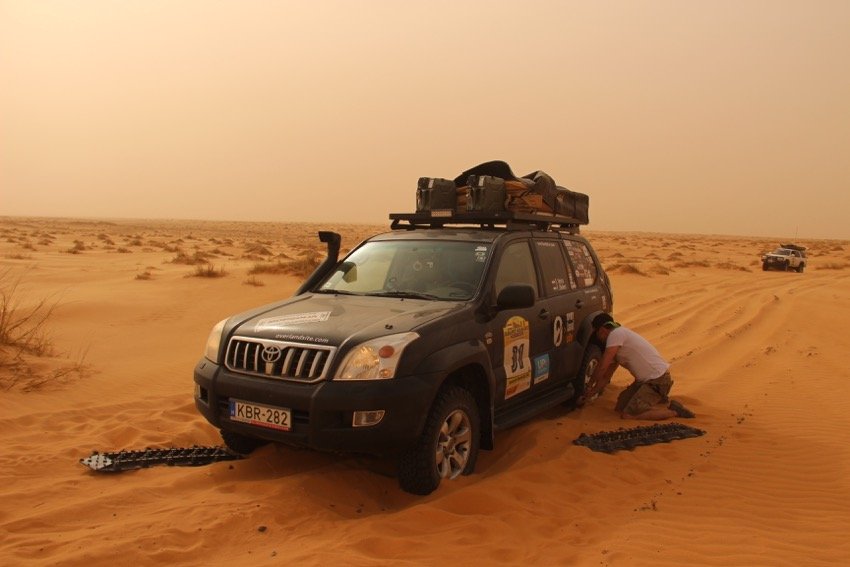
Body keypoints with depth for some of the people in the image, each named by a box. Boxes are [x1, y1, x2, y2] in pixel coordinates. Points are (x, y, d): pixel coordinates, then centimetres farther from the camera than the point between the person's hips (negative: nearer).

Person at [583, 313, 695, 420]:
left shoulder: (616, 334, -15)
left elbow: (602, 367, -17)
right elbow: (607, 375, 21)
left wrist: (589, 384, -1)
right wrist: (592, 392, 17)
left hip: (658, 381, -10)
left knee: (627, 415, -13)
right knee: (620, 407, 13)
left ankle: (673, 411, -3)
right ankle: (663, 402, 16)